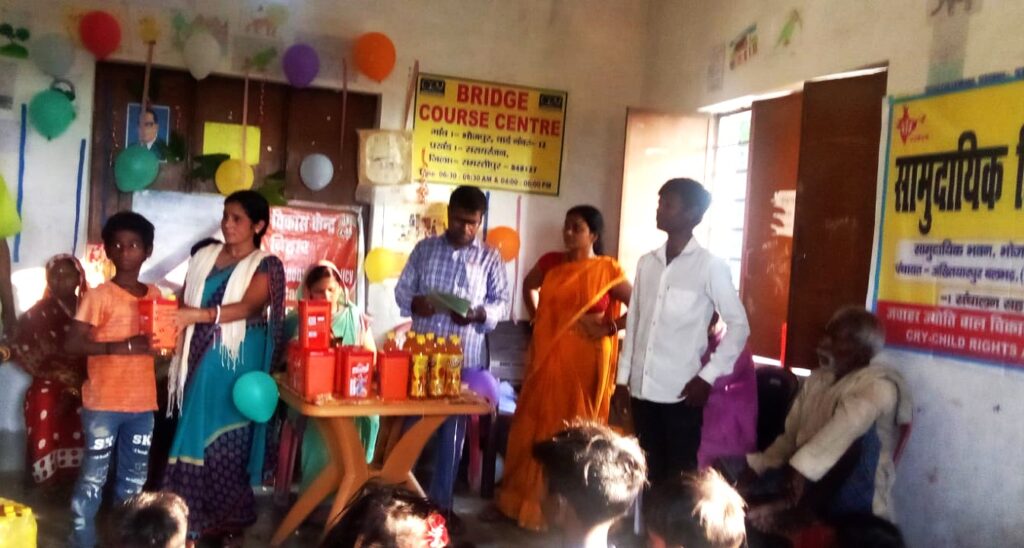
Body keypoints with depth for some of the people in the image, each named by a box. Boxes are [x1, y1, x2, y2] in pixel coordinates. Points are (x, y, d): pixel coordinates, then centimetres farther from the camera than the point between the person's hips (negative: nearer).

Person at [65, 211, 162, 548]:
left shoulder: (155, 295, 8)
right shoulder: (98, 296, -7)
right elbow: (71, 345, -14)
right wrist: (121, 346, -23)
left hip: (143, 402, 5)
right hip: (103, 403, -5)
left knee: (135, 478, 13)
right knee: (94, 477, 0)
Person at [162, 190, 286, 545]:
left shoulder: (266, 266, -4)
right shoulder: (204, 257, 12)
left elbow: (248, 307, -21)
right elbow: (185, 302, 16)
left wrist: (197, 314, -34)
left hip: (236, 367, -4)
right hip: (200, 362, 4)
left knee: (228, 443, 1)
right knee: (195, 437, 3)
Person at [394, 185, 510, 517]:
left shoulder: (490, 258, 3)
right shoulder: (425, 249, 7)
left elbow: (501, 301, 2)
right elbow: (402, 289, 7)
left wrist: (479, 314, -18)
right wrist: (414, 303, -15)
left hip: (464, 359, -1)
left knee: (453, 429, 8)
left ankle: (441, 501, 20)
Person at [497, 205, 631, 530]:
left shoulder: (607, 270, -6)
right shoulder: (551, 264, 6)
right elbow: (527, 285, 25)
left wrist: (610, 328, -11)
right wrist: (535, 318, 15)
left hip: (584, 359, -4)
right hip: (547, 357, 4)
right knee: (537, 424, 8)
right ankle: (529, 497, 21)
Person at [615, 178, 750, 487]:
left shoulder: (710, 266, -6)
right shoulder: (647, 263, 10)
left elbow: (739, 325, -5)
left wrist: (708, 376, -11)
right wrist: (623, 377, 11)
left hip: (682, 391, -5)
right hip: (642, 388, 5)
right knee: (649, 472, 12)